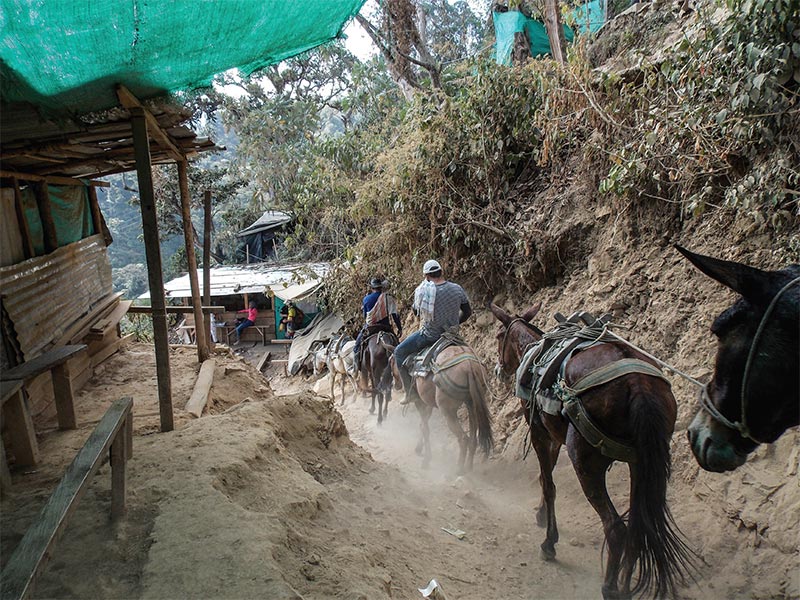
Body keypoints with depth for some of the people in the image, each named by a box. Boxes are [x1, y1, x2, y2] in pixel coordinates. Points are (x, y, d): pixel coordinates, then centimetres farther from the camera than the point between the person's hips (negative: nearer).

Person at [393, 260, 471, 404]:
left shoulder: (423, 290, -17)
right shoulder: (457, 289, -7)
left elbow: (416, 311, 1)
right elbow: (467, 312, 4)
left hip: (430, 335, -4)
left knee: (399, 352, 13)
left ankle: (410, 391, 9)